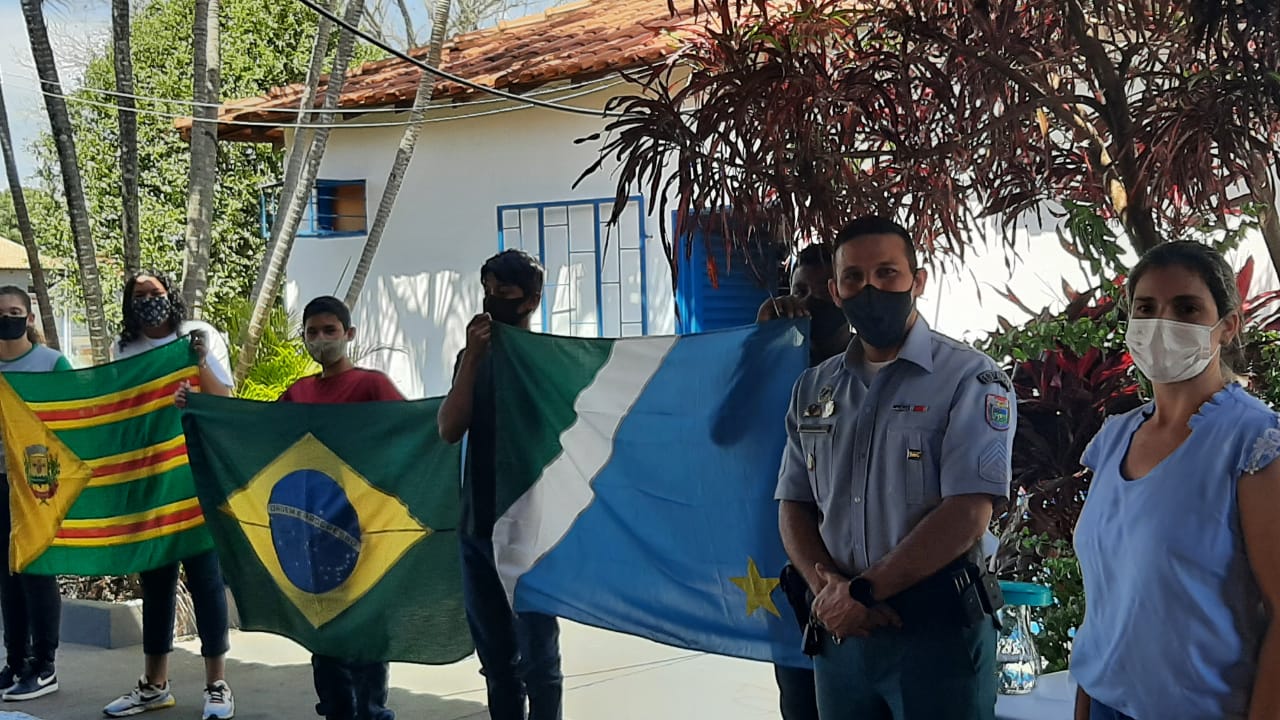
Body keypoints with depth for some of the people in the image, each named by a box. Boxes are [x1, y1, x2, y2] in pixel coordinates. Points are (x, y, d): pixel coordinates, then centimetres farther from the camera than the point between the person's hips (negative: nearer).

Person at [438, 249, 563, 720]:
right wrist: (472, 358, -10)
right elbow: (450, 430, -3)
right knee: (496, 659, 13)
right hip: (477, 528, 5)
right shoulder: (475, 356, 9)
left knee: (537, 660, -4)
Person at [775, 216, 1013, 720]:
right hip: (839, 627, 5)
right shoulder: (813, 389, 10)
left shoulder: (970, 379, -8)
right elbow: (793, 505, 10)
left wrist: (860, 591, -15)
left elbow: (967, 516, -16)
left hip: (937, 623, -5)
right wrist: (826, 585, -9)